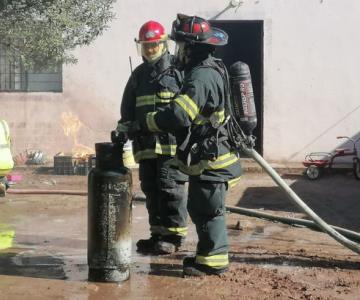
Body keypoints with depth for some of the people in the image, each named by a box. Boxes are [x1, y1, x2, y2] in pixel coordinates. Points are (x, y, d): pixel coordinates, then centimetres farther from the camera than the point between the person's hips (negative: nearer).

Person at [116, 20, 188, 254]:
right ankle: (158, 233, 20)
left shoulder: (179, 69, 1)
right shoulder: (138, 75, 18)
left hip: (172, 141, -6)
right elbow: (128, 109, 21)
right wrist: (126, 128, 5)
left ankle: (173, 236, 3)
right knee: (151, 189, 9)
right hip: (146, 143, 6)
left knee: (170, 187, -7)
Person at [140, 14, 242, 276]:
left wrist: (143, 123, -19)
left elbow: (178, 116, -30)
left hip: (210, 158, -10)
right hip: (207, 155, 10)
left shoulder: (202, 77, -22)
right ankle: (209, 254, 29)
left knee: (207, 210, -1)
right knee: (199, 208, 18)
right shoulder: (209, 70, 13)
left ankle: (213, 261, 9)